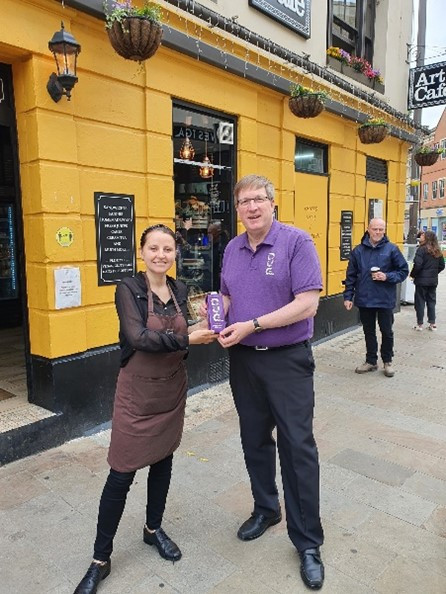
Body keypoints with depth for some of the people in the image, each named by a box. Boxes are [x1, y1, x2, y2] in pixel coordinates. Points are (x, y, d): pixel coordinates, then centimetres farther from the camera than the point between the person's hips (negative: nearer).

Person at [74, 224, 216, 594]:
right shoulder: (129, 289, -12)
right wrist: (186, 338, -31)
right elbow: (138, 337, -23)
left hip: (173, 389, 5)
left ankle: (154, 529, 40)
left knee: (163, 460, 18)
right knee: (122, 474, 1)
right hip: (137, 391, -5)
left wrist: (203, 332, -9)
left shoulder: (179, 290, 4)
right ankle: (101, 560, 20)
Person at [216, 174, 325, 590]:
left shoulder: (296, 242, -11)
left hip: (287, 360, -5)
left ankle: (308, 543, 19)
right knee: (254, 441, 17)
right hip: (243, 360, 6)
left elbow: (307, 303, -18)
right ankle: (265, 510, 40)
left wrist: (252, 325, -22)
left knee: (297, 447, 2)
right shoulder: (232, 249, 7)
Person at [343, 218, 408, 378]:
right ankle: (371, 361, 29)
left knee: (387, 332, 11)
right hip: (364, 300, 2)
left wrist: (387, 276, -15)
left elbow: (404, 270, 1)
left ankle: (387, 361, 29)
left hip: (385, 300, -2)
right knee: (369, 332, 14)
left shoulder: (391, 249, -4)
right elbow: (351, 276, 4)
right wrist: (348, 296, 1)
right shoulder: (358, 250, 1)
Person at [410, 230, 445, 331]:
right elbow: (442, 266, 11)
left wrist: (413, 275, -6)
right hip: (433, 281, 6)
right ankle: (432, 323, 18)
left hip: (422, 280, -6)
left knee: (420, 302, 3)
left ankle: (419, 324, 7)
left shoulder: (422, 249, -14)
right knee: (431, 301, 14)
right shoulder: (437, 251, 6)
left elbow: (417, 265, -20)